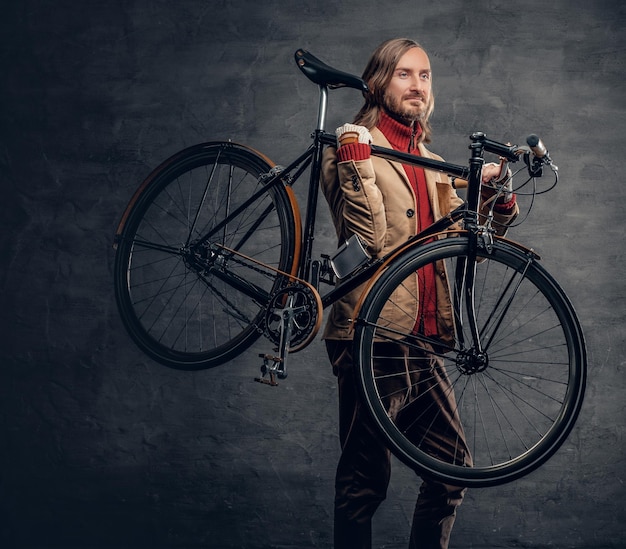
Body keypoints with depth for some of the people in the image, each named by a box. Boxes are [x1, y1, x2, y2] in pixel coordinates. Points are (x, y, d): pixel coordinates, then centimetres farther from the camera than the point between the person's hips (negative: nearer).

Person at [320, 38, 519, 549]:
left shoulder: (431, 164, 20)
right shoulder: (354, 148, -3)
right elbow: (370, 237, -18)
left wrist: (498, 203, -5)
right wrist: (356, 161, -26)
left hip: (421, 335, 7)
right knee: (367, 478, -1)